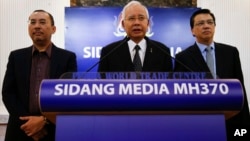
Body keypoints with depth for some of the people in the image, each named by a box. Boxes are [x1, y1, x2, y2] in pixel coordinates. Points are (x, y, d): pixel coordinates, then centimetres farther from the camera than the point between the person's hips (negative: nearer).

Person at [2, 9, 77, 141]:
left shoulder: (68, 57, 0)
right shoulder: (16, 56, 6)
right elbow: (7, 93, 2)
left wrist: (44, 120, -14)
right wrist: (27, 120, -11)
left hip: (55, 130, -1)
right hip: (21, 130, 2)